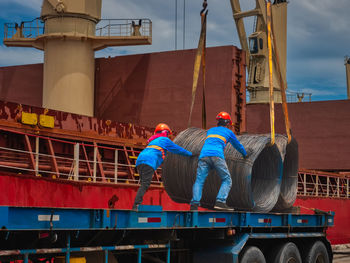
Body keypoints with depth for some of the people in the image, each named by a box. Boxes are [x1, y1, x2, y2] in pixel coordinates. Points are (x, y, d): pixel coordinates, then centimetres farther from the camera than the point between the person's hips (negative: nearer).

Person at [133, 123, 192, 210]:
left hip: (139, 161, 8)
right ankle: (136, 205, -29)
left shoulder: (153, 140, 35)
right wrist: (190, 154, 37)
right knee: (145, 185, -16)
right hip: (149, 161, -8)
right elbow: (177, 149, 23)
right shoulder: (165, 140, 15)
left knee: (143, 185, 7)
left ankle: (138, 205, -6)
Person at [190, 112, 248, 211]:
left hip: (203, 155, 3)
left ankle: (194, 204, -18)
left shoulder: (210, 130, 33)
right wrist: (245, 154, 56)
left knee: (199, 181, 0)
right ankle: (220, 202, -13)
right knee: (227, 180, 6)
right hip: (217, 156, -3)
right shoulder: (228, 132, 24)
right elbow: (237, 145, 37)